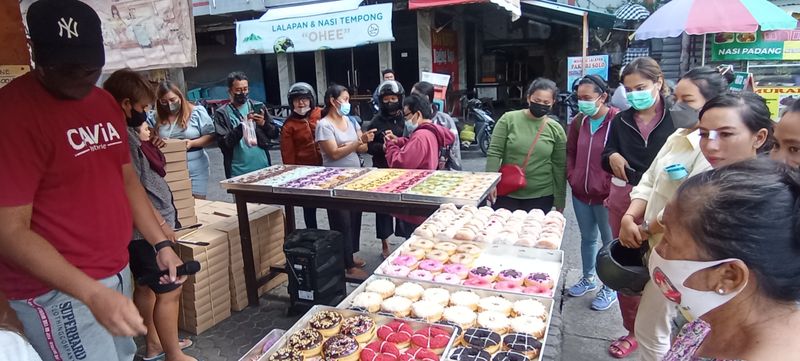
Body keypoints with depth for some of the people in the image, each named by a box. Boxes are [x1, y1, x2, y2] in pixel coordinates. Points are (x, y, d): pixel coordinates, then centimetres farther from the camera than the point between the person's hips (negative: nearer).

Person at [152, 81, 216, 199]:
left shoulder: (197, 112, -3)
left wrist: (192, 143, -19)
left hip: (195, 170, -3)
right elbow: (151, 139, 15)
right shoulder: (158, 118, 6)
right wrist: (155, 141, -8)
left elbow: (211, 136, -4)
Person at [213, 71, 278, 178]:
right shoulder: (222, 114, -1)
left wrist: (263, 123, -11)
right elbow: (223, 143, -10)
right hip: (238, 172, -2)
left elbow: (274, 134, 9)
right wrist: (242, 125, -20)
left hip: (263, 167, 3)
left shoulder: (258, 107, 7)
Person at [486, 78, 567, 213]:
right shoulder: (508, 119, -4)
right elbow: (494, 152, -5)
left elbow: (559, 167, 4)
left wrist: (560, 201, 5)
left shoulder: (556, 129, 1)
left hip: (541, 197, 1)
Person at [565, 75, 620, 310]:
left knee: (609, 242, 9)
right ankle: (588, 279, 38)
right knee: (587, 238, 20)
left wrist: (612, 189, -13)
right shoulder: (579, 121, 4)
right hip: (581, 193, 6)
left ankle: (610, 288, 25)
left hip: (605, 196, -5)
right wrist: (572, 177, 4)